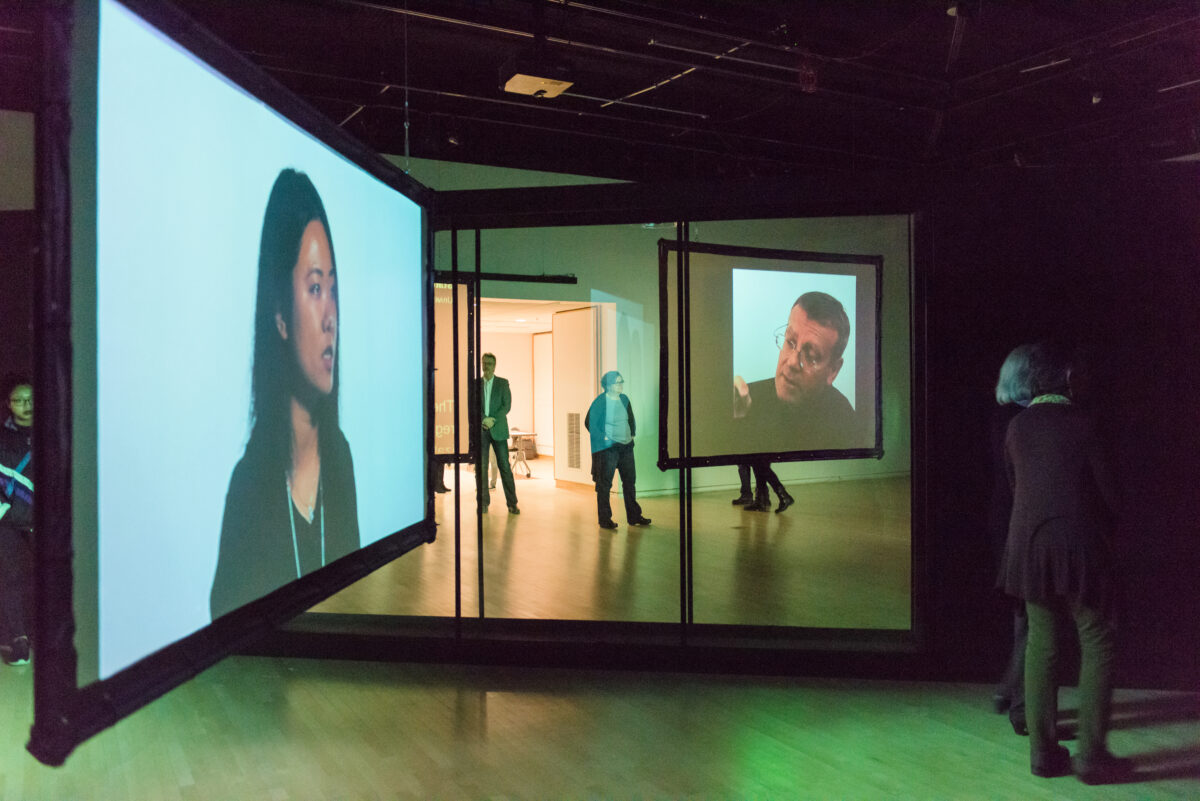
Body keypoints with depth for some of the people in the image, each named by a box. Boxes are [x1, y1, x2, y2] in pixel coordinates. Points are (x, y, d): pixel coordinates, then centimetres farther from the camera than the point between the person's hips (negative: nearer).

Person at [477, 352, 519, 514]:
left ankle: (512, 503, 0)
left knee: (504, 466, -3)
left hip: (498, 429, -1)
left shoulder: (503, 383, 7)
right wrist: (484, 420, -11)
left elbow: (507, 405, 0)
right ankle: (483, 503, 7)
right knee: (481, 467, 0)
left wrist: (492, 420, -11)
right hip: (480, 430, 1)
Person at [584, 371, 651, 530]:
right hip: (607, 448, -7)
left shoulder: (624, 399, 8)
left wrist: (632, 434, 12)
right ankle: (604, 519, 8)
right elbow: (589, 423, -14)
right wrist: (603, 438, -13)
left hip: (626, 446, 7)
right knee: (604, 484, -1)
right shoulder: (600, 402, -11)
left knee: (630, 481, 12)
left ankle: (634, 516, 23)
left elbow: (631, 419, 22)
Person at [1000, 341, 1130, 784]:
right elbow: (1106, 488, -4)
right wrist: (1106, 529, 14)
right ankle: (1091, 754, 8)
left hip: (1030, 545, 5)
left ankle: (1043, 750, 15)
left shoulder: (1016, 427, 4)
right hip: (1080, 546, -4)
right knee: (1097, 645, 7)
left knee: (1041, 644, 10)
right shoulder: (1079, 423, -9)